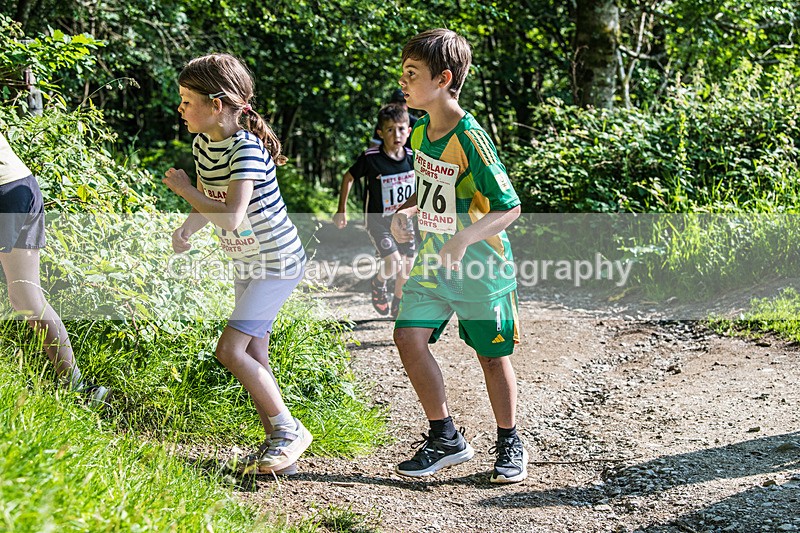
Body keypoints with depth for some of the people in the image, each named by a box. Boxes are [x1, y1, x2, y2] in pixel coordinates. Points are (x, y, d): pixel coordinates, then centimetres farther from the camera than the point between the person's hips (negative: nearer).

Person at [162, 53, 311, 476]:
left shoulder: (246, 148, -25)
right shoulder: (202, 143, 2)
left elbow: (232, 217, -35)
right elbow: (207, 204, 13)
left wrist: (184, 188, -22)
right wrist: (186, 229, -8)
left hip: (278, 262, -9)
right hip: (247, 264, 9)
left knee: (230, 350, -15)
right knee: (253, 354, 9)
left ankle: (288, 430, -1)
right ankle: (278, 447, 16)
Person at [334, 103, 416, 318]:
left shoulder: (412, 157, -9)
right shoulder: (370, 158, -20)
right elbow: (348, 177, -4)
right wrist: (342, 210, -4)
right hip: (378, 221, -4)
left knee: (406, 267, 9)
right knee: (393, 263, -18)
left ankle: (398, 306, 34)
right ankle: (378, 283, 18)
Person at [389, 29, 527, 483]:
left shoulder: (471, 139, -20)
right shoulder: (420, 133, 3)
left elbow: (509, 207, -20)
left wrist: (464, 240, -33)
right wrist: (407, 211, 1)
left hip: (482, 264, -6)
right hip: (433, 263, 6)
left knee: (492, 355, 6)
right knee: (409, 336, -6)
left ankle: (510, 445, 26)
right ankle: (446, 438, 8)